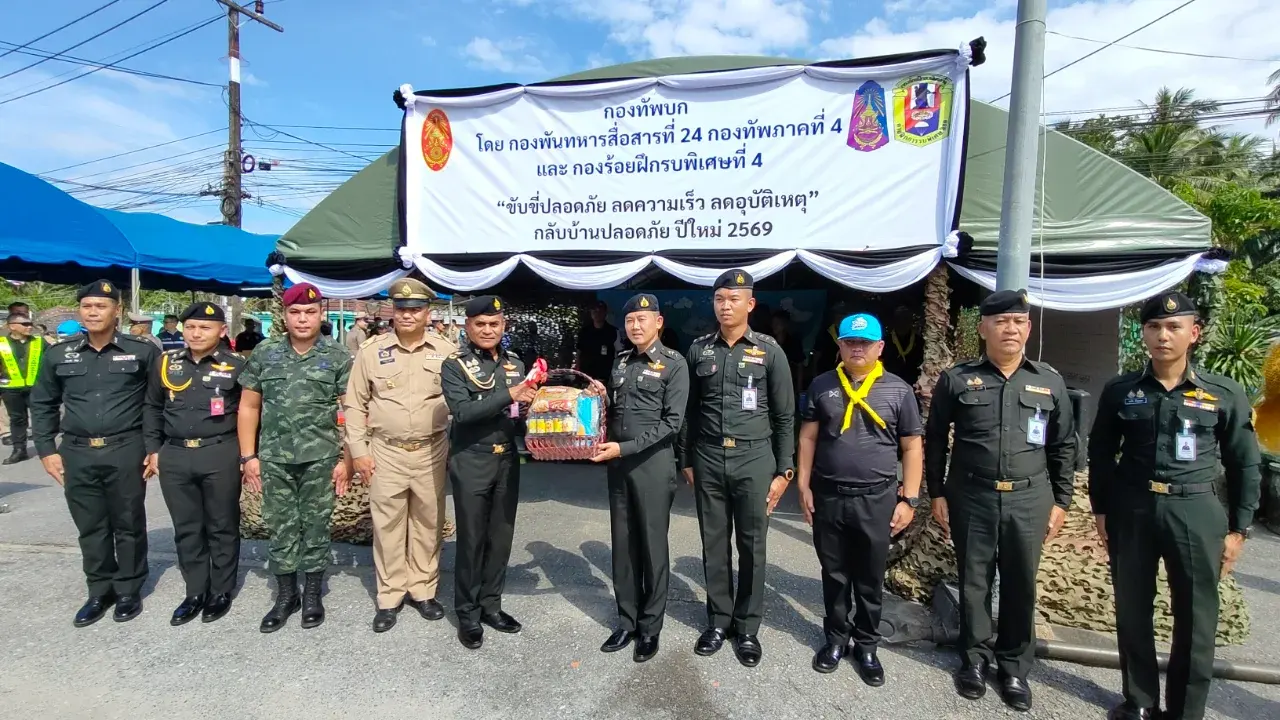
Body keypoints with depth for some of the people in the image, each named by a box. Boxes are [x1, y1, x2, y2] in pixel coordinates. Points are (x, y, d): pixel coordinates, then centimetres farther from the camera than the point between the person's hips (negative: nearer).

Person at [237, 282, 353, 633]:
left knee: (315, 527, 9)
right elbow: (248, 407, 7)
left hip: (321, 459, -2)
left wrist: (347, 459, -7)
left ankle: (312, 594, 24)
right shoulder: (264, 353, 4)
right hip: (274, 459, 2)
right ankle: (285, 595, 27)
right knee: (280, 528, 11)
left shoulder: (338, 357, -3)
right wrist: (249, 456, 2)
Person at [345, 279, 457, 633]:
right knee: (387, 526, 8)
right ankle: (390, 596, 23)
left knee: (428, 524, 12)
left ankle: (422, 590, 28)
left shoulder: (446, 350, -1)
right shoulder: (371, 350, -1)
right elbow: (355, 404, 4)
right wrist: (358, 450, -1)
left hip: (431, 452, 1)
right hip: (386, 453, 0)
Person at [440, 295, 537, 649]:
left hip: (507, 460, 5)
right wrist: (508, 396, -27)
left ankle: (491, 605, 30)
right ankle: (467, 614, 22)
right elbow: (463, 411, -20)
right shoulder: (455, 365, -5)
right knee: (471, 540, 6)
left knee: (501, 537, 13)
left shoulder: (515, 364, 8)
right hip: (471, 463, -4)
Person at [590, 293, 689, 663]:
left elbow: (672, 423, -12)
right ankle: (626, 621, 26)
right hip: (618, 463, 5)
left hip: (653, 464, -5)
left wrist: (625, 448, -18)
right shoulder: (621, 361, 11)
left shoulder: (674, 364, -6)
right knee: (623, 545, 12)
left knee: (652, 546, 6)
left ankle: (650, 627, 20)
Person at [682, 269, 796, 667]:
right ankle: (718, 621, 27)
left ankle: (747, 628, 24)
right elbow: (691, 411, 10)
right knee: (714, 544, 11)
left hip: (754, 460, -2)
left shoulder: (770, 351, -2)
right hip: (708, 460, 2)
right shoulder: (699, 349, 5)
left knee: (752, 546, 8)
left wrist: (784, 471, -2)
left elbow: (785, 416, 1)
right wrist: (687, 460, 10)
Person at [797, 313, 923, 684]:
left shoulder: (899, 390, -1)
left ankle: (866, 646, 29)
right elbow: (808, 438, 6)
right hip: (828, 497, 1)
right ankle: (836, 638, 31)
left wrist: (909, 499, -2)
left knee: (870, 579, 12)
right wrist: (804, 486, 1)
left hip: (876, 499, -1)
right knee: (834, 575, 14)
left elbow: (912, 447, 2)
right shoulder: (821, 386, 3)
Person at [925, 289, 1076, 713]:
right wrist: (937, 494, 0)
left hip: (1029, 500, 2)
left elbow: (1064, 447, 9)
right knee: (974, 581, 10)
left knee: (1021, 585, 12)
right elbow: (935, 440, 2)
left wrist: (1060, 502, 6)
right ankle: (974, 658, 29)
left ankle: (1015, 667, 30)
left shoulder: (1050, 383, 4)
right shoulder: (957, 380, -2)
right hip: (971, 497, -1)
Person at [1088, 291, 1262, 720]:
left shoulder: (1225, 394, 0)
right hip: (1131, 509, 1)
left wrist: (1238, 528, 2)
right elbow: (1101, 453, 7)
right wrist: (1101, 510, 4)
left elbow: (1245, 465, 5)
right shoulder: (1120, 391, 1)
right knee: (1132, 612, 10)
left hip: (1195, 512, -1)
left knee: (1195, 620, 6)